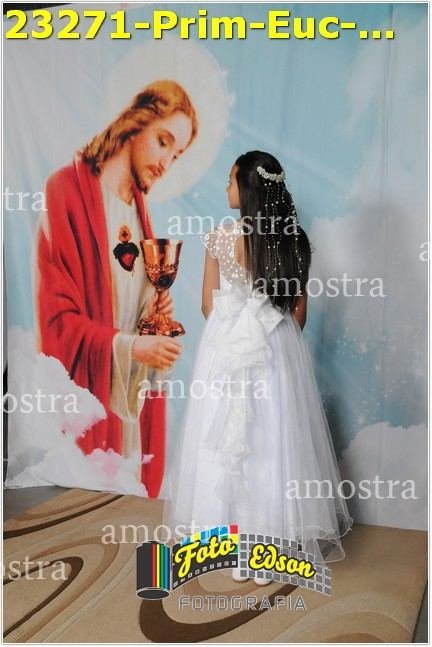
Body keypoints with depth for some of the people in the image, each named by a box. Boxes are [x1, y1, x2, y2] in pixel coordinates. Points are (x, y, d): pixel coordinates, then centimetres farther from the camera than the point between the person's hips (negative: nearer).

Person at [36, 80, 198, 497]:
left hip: (133, 396, 7)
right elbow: (57, 316, -14)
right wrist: (130, 347, -20)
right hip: (86, 396, -7)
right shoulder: (68, 191, -11)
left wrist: (156, 314, 1)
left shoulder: (137, 204, 12)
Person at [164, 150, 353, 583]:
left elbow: (209, 305, -1)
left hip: (229, 351, -2)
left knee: (230, 439, 8)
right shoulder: (294, 240, 0)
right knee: (275, 440, 11)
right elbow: (300, 308, 5)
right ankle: (272, 546, 21)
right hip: (279, 350, 3)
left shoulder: (221, 237, -9)